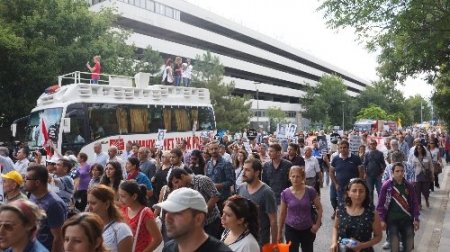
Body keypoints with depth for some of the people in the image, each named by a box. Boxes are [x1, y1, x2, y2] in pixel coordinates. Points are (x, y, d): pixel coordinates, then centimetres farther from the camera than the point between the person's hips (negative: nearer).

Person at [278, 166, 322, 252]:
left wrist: (317, 224, -5)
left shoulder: (310, 191, -11)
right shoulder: (285, 193, -9)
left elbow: (319, 208, 2)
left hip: (307, 229, 1)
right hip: (291, 229, 0)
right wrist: (280, 232, 4)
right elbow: (282, 214, 0)